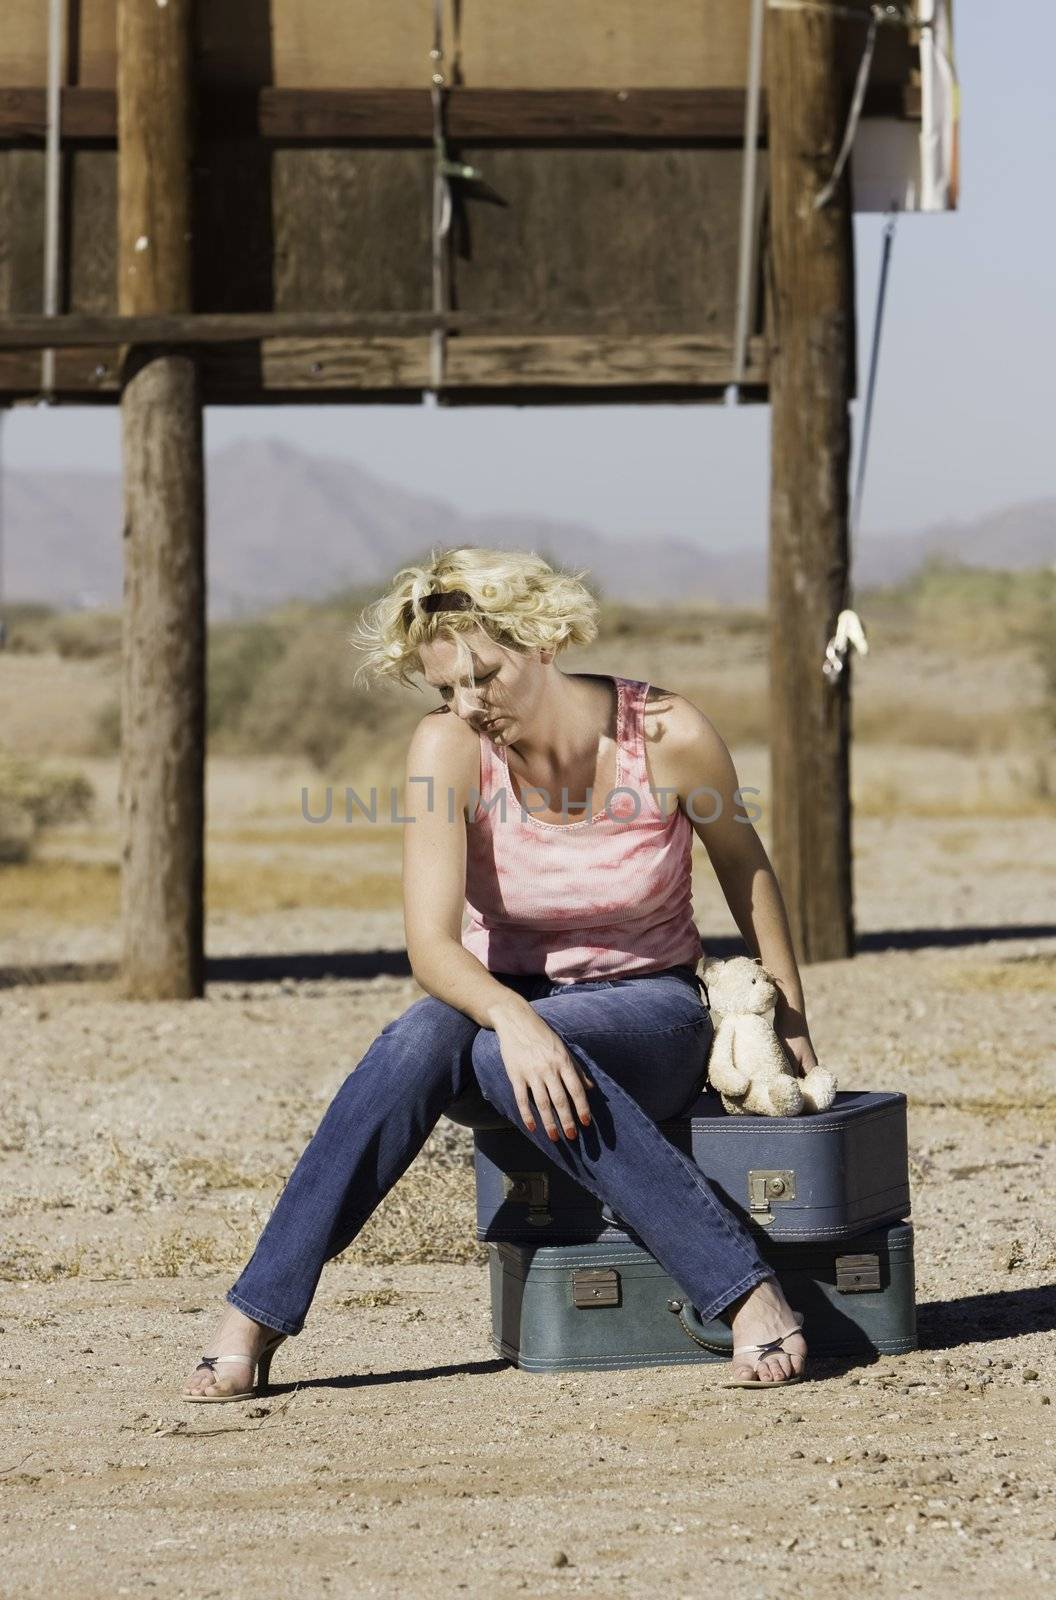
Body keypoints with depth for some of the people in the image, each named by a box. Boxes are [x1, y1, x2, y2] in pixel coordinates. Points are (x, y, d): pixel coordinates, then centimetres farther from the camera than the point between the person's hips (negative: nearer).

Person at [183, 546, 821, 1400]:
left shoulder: (669, 737, -17)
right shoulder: (448, 747, -16)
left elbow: (743, 860, 4)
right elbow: (431, 945, -24)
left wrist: (789, 1018, 11)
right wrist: (514, 1018, -44)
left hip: (649, 1014, -2)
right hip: (504, 999, 2)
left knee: (504, 1061, -36)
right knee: (417, 1043, -34)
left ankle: (748, 1293, -37)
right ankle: (256, 1316, -31)